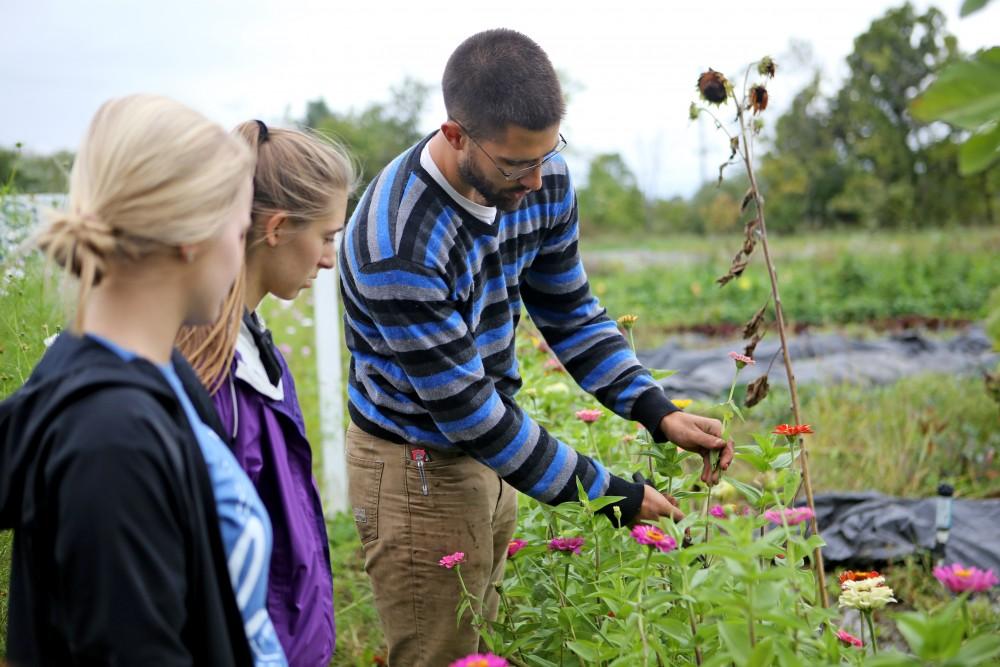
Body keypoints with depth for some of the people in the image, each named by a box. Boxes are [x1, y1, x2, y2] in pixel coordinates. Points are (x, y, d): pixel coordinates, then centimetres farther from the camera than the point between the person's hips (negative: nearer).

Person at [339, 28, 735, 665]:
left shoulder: (540, 179, -8)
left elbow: (571, 313, 5)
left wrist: (658, 411, -8)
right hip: (420, 469, -7)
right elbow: (465, 409, -25)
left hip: (488, 457, 7)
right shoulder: (398, 247, -31)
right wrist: (609, 494, -19)